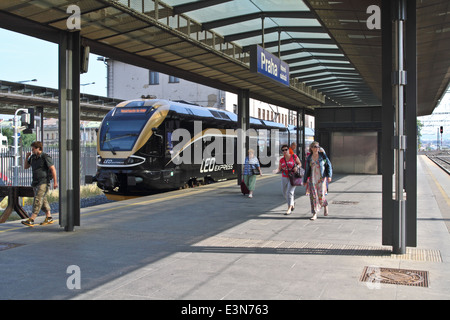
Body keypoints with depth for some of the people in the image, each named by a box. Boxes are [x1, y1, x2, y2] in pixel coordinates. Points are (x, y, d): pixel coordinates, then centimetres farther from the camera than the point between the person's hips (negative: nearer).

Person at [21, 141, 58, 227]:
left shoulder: (45, 157, -10)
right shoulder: (33, 157, 11)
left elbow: (53, 169, -11)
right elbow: (25, 167, 19)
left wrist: (55, 182, -13)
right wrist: (27, 157, 3)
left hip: (43, 183, -8)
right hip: (35, 183, 8)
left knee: (37, 200, -15)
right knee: (43, 201, 13)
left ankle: (31, 220, -21)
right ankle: (49, 218, 23)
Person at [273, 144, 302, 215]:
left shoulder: (294, 156, -4)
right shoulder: (281, 160, 4)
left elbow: (300, 163, 5)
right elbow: (279, 169, 4)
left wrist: (297, 167, -16)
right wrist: (276, 171, -19)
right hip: (284, 178, 5)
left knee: (289, 192, -16)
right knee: (285, 193, 12)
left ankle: (289, 209, -13)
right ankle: (292, 205, 37)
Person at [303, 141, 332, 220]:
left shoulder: (322, 155, -1)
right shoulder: (309, 158, 5)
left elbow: (328, 165, 0)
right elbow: (307, 170, 12)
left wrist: (329, 176, -12)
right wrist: (305, 180, 14)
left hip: (321, 178, -2)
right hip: (312, 178, 2)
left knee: (321, 196, -7)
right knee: (313, 196, -4)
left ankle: (325, 205, 27)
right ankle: (314, 214, 2)